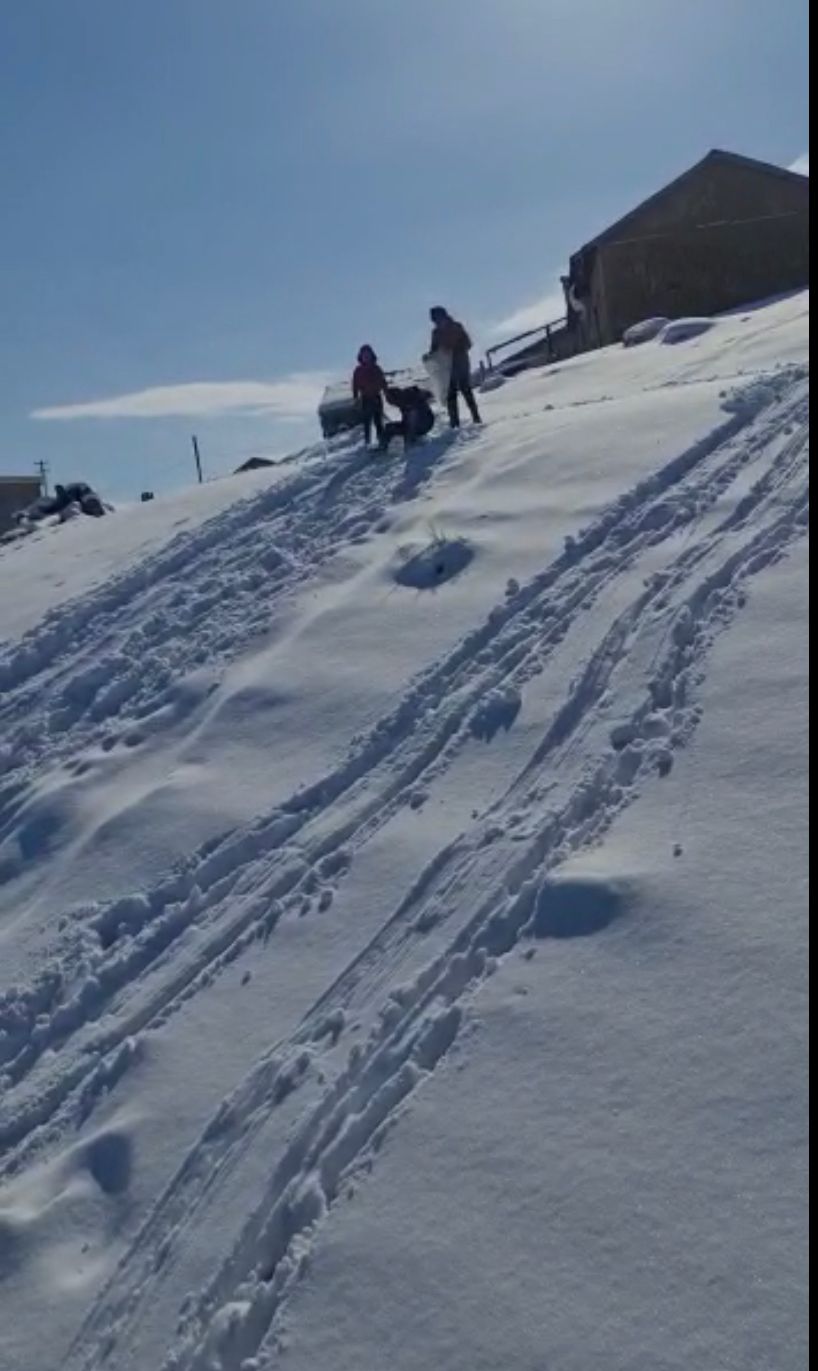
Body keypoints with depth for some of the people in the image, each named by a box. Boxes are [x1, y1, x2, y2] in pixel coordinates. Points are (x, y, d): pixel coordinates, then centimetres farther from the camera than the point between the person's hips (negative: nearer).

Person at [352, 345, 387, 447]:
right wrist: (356, 398, -3)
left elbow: (383, 382, 5)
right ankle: (366, 441, 8)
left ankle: (381, 439, 7)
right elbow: (355, 385, 3)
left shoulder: (376, 369, 2)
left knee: (378, 420, 1)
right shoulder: (358, 371, 2)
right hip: (365, 399, 0)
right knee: (367, 421, 3)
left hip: (377, 398, 0)